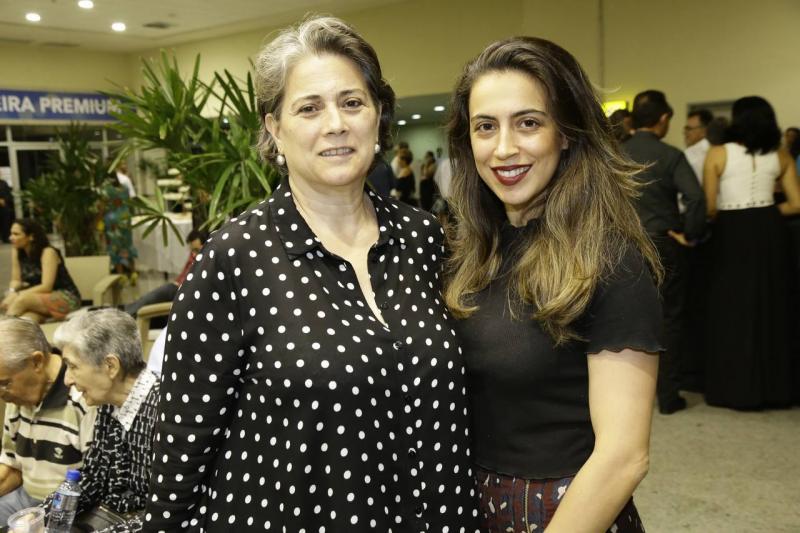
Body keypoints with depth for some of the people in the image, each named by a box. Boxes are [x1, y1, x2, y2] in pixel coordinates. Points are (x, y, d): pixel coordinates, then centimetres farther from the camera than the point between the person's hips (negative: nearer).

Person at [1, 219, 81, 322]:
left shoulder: (48, 252, -14)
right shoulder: (17, 252, 5)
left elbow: (46, 287, -19)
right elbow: (16, 280, 6)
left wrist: (18, 295, -26)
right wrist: (12, 292, -16)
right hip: (41, 297, 5)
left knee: (22, 300, -33)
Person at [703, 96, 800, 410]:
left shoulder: (718, 154, -5)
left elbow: (708, 207, -8)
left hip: (732, 233, -3)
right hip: (769, 232, 4)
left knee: (733, 310, 6)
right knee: (771, 308, 12)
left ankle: (738, 389, 11)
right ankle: (773, 388, 20)